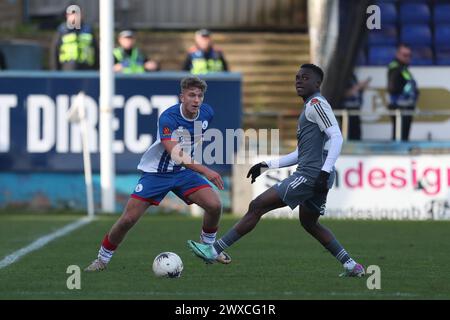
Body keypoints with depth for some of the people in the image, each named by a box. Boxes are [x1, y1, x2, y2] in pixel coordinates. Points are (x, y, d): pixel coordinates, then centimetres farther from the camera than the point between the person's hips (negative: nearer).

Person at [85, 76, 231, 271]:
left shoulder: (207, 113, -7)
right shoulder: (168, 118, -28)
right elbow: (175, 154, -40)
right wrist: (205, 171, -48)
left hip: (184, 172, 5)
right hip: (155, 173, -5)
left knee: (215, 205, -15)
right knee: (128, 218, -10)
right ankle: (103, 258, 11)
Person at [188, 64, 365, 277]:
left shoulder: (316, 104, -7)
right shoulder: (311, 107, 24)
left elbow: (336, 137, -18)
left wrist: (325, 171, -26)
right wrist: (267, 165, 26)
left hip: (310, 175, -11)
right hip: (315, 177, 11)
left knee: (257, 206, -8)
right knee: (309, 223, 28)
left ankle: (214, 250, -7)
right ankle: (351, 266, 25)